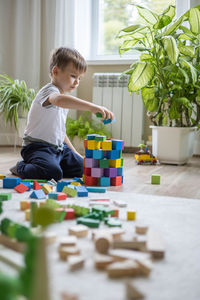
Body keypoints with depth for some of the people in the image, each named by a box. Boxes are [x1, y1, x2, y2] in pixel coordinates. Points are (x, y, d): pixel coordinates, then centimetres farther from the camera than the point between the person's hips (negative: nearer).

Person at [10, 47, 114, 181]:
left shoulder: (65, 97, 16)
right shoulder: (50, 91, -16)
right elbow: (59, 100, -45)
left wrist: (75, 153, 23)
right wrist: (92, 107, -55)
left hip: (59, 147, 9)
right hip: (38, 147, -9)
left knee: (81, 168, 2)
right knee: (53, 172, -31)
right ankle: (22, 168, -2)